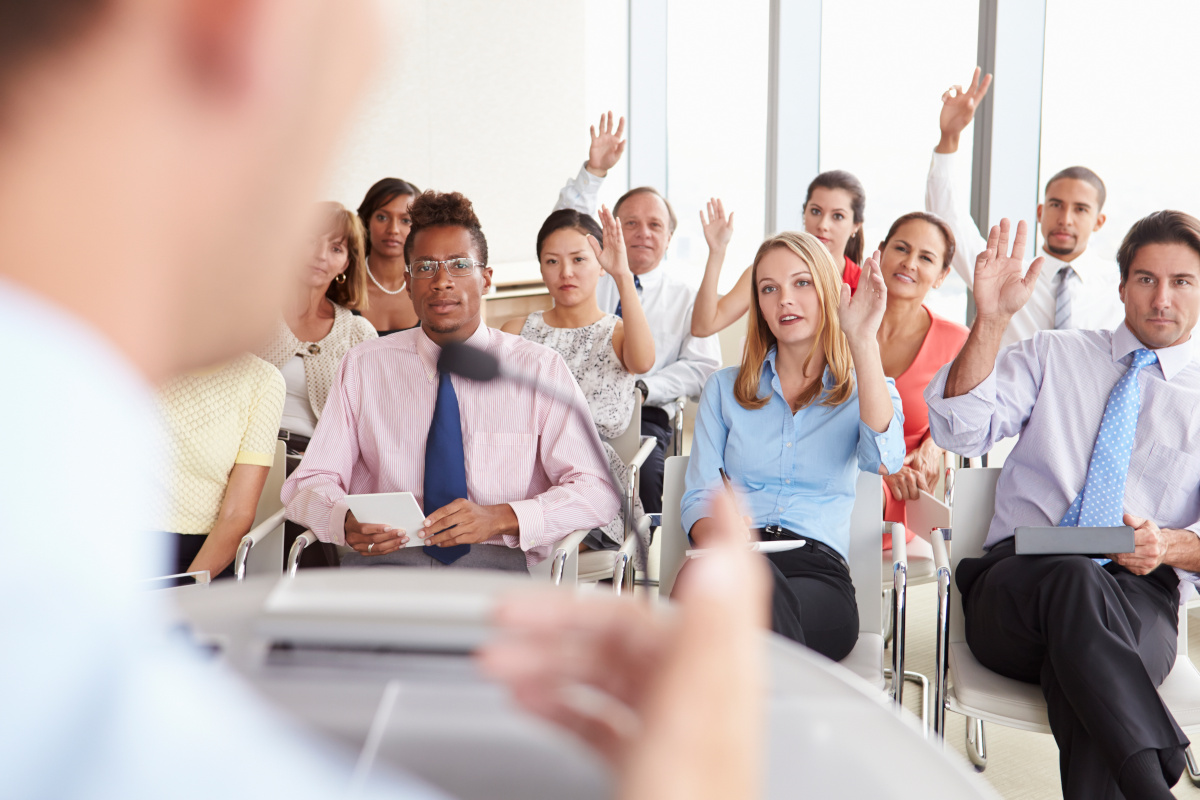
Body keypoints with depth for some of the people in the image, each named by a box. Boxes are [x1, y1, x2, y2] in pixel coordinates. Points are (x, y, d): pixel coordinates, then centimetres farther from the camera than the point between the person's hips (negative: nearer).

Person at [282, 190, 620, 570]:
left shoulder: (540, 368, 6)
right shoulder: (362, 367, 12)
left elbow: (597, 491, -1)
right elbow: (309, 482, 9)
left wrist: (501, 518, -17)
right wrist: (346, 521, -15)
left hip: (494, 558, -1)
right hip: (386, 556, 2)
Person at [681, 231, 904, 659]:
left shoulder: (865, 390, 19)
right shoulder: (725, 388, 24)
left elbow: (885, 459, -7)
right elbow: (698, 494, 15)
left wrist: (863, 340, -14)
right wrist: (713, 537, -11)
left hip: (818, 569, -2)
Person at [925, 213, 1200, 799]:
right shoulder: (1053, 356, 19)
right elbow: (958, 430, 2)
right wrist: (991, 320, -11)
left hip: (1137, 597, 0)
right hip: (1012, 588, 0)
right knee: (1073, 578, -38)